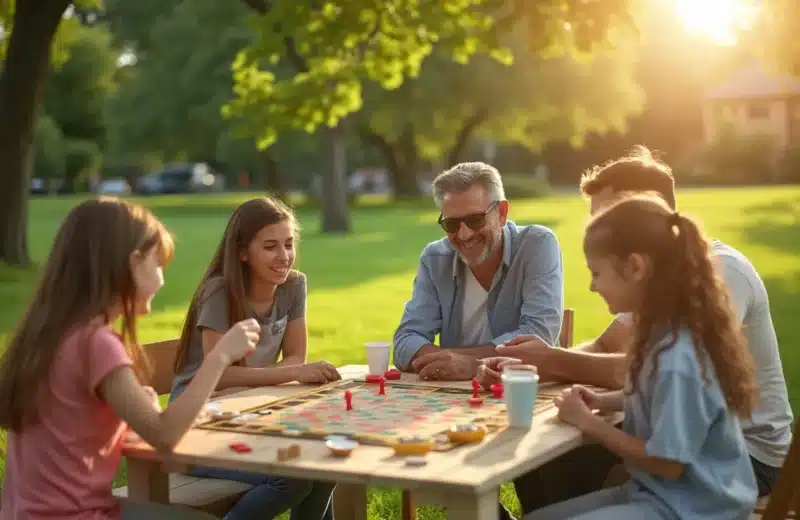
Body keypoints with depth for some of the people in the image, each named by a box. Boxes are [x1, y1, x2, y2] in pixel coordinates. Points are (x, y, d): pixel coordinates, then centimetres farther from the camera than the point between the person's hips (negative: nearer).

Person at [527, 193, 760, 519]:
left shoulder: (676, 358, -27)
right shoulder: (663, 333, 1)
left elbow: (667, 463, -22)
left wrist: (588, 422, -13)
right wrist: (603, 402, 5)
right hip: (657, 492, 9)